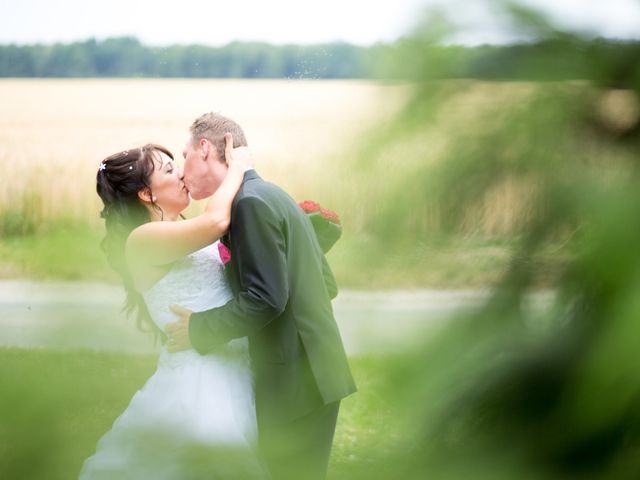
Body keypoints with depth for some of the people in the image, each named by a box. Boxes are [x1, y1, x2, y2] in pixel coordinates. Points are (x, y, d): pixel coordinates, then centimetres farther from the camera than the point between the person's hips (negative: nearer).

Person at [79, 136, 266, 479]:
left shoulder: (184, 236, 15)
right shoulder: (144, 238, -13)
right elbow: (216, 222, -25)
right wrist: (236, 168, -10)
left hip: (231, 373, 9)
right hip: (199, 383, -9)